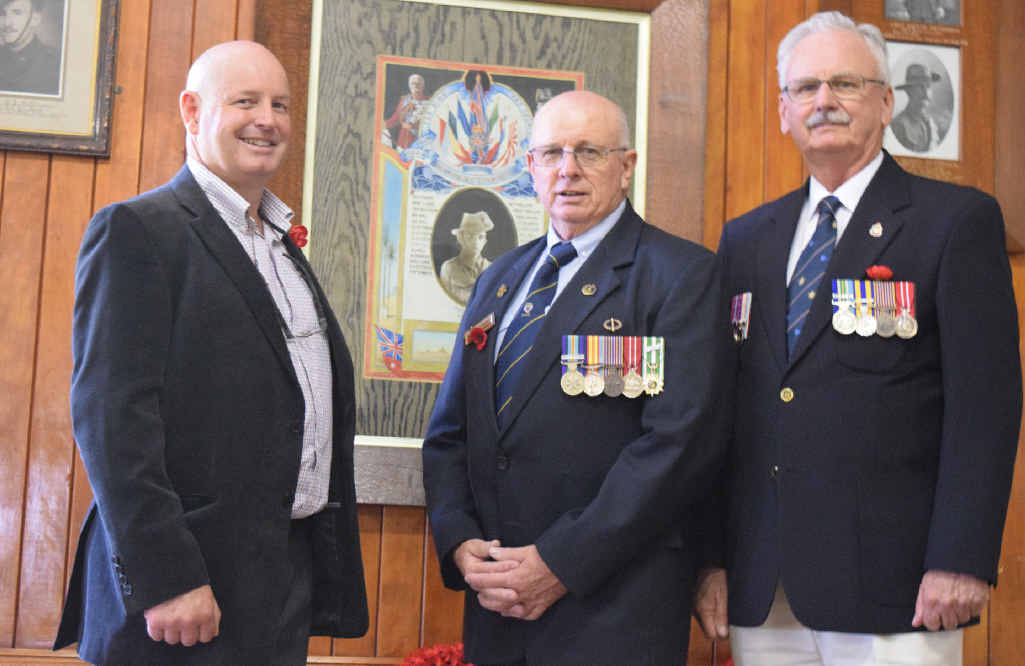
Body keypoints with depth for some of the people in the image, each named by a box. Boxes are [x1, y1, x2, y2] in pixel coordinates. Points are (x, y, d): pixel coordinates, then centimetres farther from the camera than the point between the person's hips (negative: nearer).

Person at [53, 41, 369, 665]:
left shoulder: (283, 244, 17)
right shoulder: (138, 230, -8)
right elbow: (112, 416, -17)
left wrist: (332, 565, 14)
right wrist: (165, 581, -22)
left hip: (295, 573, 8)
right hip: (189, 588, -7)